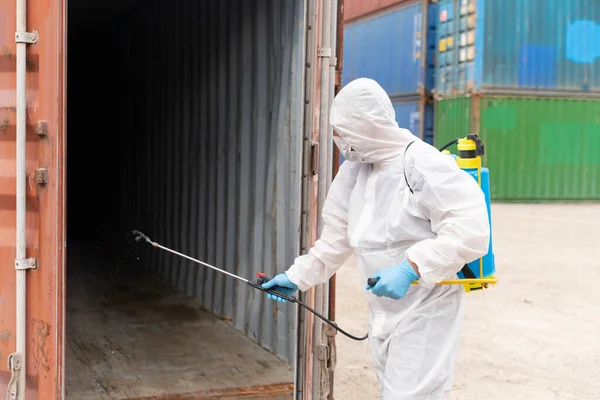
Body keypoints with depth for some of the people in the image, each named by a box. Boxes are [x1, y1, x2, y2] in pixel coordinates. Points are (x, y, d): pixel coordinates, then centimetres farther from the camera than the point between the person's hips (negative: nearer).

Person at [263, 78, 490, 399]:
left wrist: (410, 268, -32)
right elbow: (336, 239, 14)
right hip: (382, 311, 9)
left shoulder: (422, 164, -21)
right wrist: (297, 277, 11)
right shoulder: (354, 170, 6)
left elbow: (471, 230, -27)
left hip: (425, 313, -8)